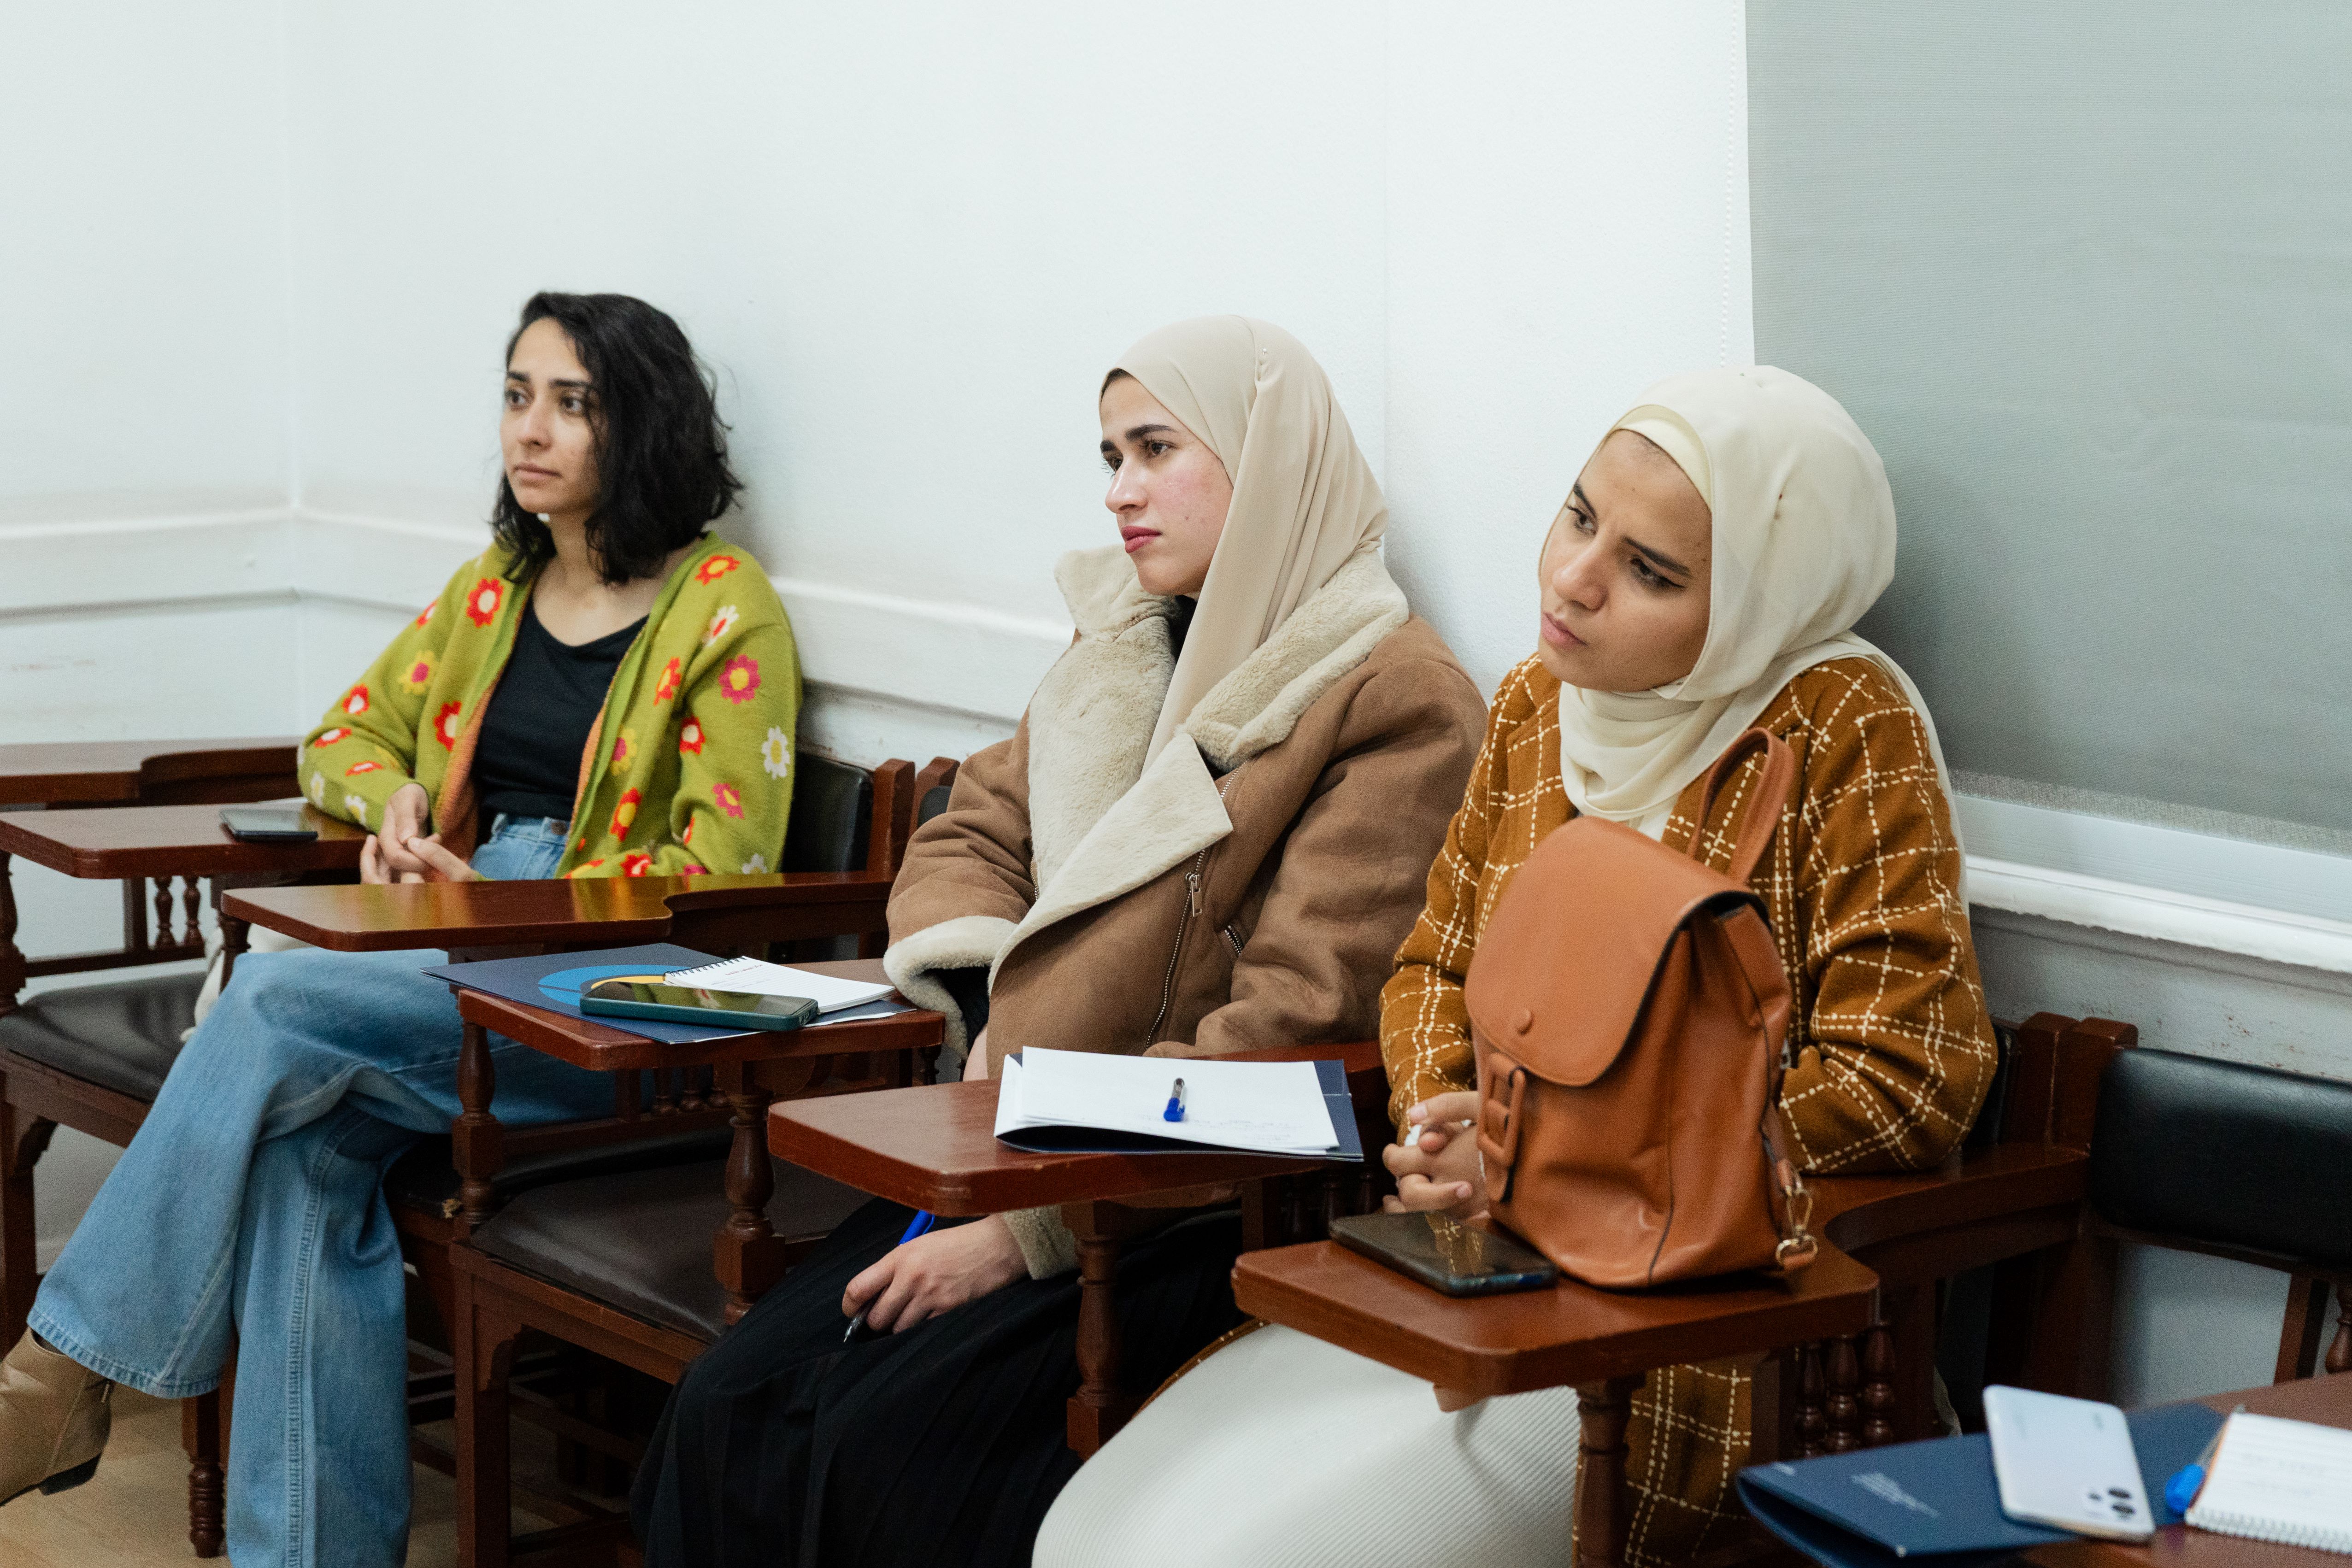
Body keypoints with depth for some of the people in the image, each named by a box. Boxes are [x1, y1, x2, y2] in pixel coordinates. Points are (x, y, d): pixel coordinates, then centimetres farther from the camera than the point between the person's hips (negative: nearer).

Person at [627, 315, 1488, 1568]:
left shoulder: (1397, 699, -9)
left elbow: (1295, 1018, -16)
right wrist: (994, 1016, -2)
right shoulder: (1122, 645, 18)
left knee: (893, 1439, -25)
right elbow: (968, 835, 22)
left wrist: (1030, 1224, -18)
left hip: (1211, 1200, -7)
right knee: (732, 1406, -14)